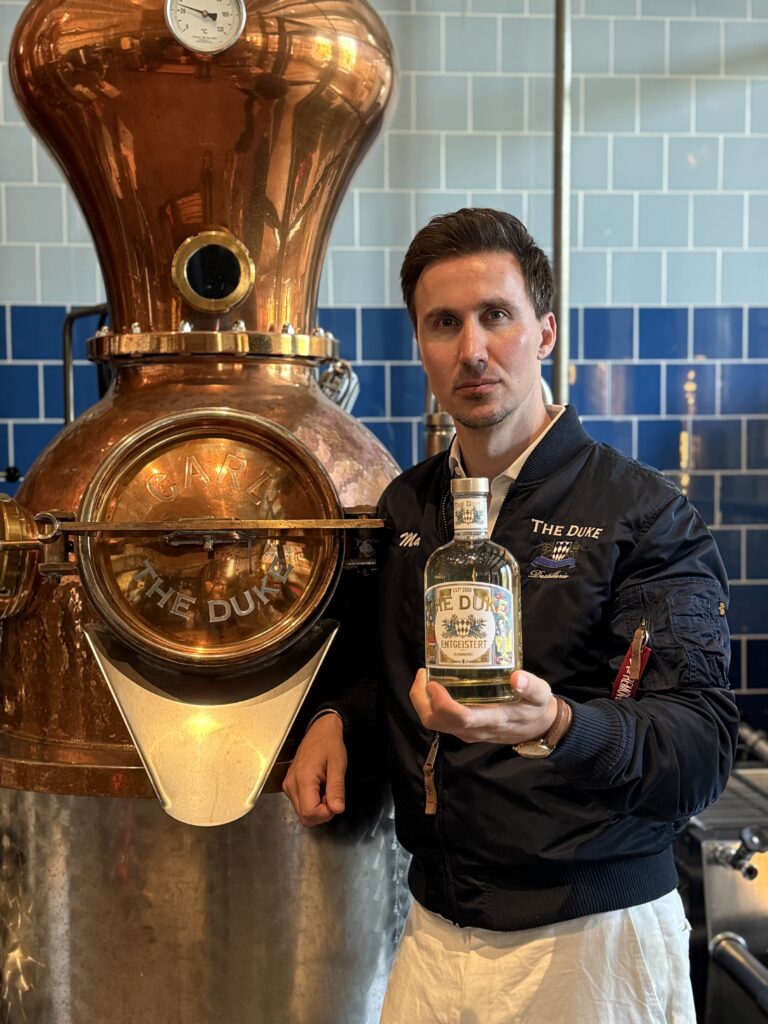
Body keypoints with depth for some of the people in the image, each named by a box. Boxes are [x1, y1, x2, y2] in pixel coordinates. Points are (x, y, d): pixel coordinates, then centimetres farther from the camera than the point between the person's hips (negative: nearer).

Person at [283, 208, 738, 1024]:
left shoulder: (645, 514, -12)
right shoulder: (403, 508, 6)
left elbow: (702, 750, -19)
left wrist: (555, 725, -37)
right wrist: (337, 719, 0)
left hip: (592, 937, -4)